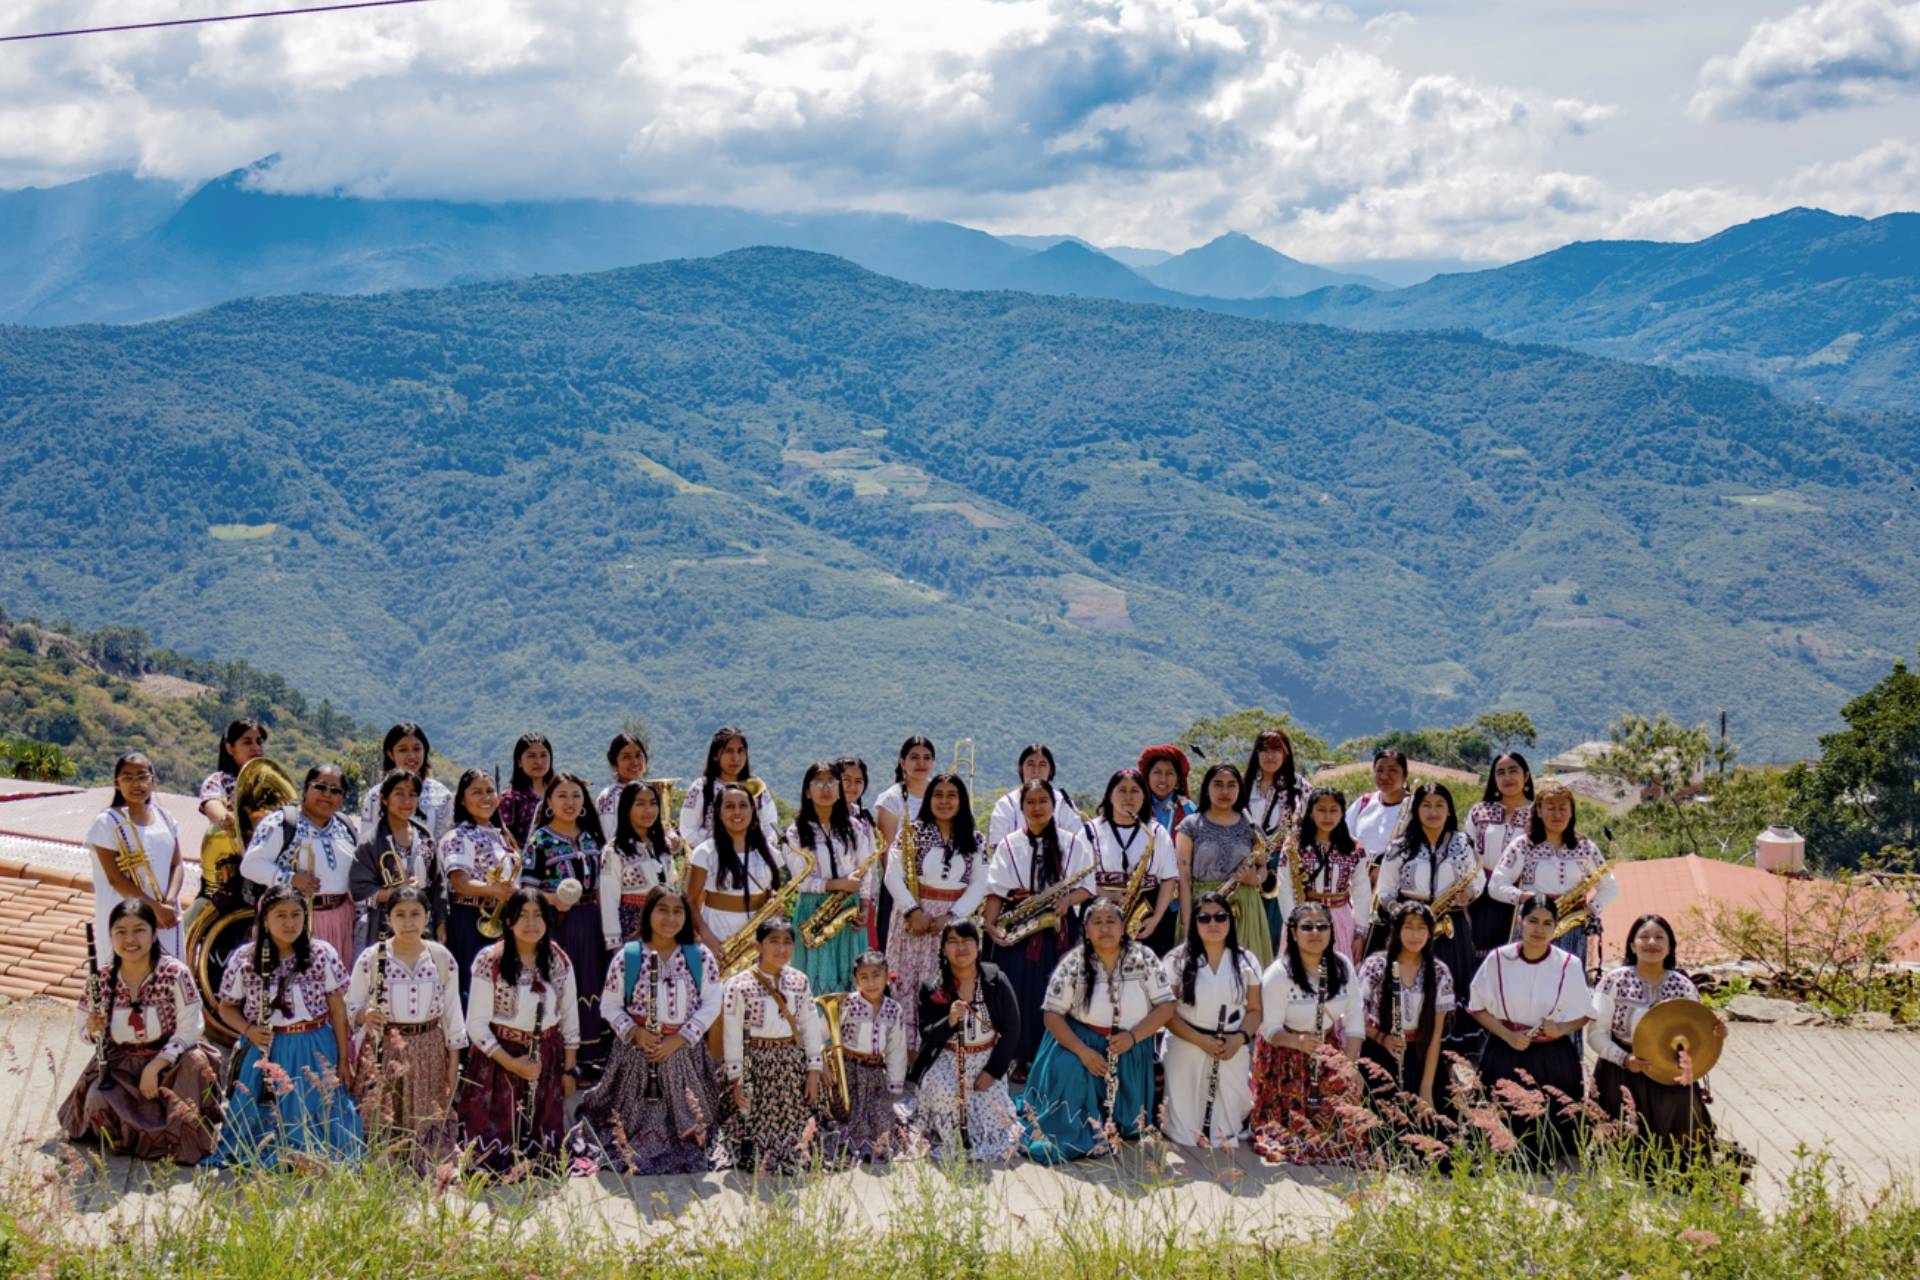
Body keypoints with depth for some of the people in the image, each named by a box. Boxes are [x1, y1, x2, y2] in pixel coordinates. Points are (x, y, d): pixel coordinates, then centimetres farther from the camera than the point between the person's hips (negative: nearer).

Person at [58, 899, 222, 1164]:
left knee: (195, 1063, -33)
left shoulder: (175, 974, -16)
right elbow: (86, 1031, 5)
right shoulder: (102, 980, -6)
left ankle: (181, 1137, -8)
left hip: (170, 1062, -2)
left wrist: (155, 1066, -24)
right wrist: (92, 1030, -20)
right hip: (119, 1066, 2)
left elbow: (190, 1030, -15)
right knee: (99, 1103, -26)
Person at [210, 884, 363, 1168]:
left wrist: (343, 1060, 2)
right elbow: (227, 1007, 8)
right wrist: (248, 1030, -13)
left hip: (315, 1054, 0)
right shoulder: (244, 959, -4)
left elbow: (337, 1009, 1)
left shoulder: (322, 953, -4)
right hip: (265, 1053, 0)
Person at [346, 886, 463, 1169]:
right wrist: (363, 1015, -23)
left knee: (428, 1126, 4)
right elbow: (350, 1006, 0)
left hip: (429, 1051, 2)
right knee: (382, 1128, -2)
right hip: (384, 1051, -1)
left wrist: (454, 1058, 5)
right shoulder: (371, 958, -6)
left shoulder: (442, 958, 0)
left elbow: (452, 1011, 6)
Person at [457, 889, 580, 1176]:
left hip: (547, 1060, 4)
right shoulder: (489, 961, -12)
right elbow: (477, 1025, -11)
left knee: (542, 1147, 5)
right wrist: (511, 1063, -18)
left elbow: (569, 1018, 10)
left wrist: (569, 1069, 8)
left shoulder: (560, 961, 1)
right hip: (498, 1057, -4)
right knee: (498, 1144, -5)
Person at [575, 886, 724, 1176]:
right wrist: (635, 1033, -15)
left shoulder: (700, 957, -1)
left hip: (685, 1050, 1)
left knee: (682, 1118, 5)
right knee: (632, 1119, 2)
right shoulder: (627, 956, -3)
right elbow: (609, 1005, 2)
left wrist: (678, 1039, -12)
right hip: (635, 1051, -1)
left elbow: (711, 1003, -2)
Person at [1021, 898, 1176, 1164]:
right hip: (1079, 1043, -1)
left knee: (1127, 1126, -3)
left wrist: (1132, 1036, -22)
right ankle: (1068, 1142, -16)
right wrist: (1082, 1051, -24)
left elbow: (1166, 1007, -6)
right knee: (1068, 1069, -33)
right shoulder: (1073, 964, -9)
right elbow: (1052, 1015, -9)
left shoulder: (1144, 959, -7)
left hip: (1130, 1053, 1)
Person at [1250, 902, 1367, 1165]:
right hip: (1285, 1058, -4)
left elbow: (1354, 1021, 1)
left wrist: (1351, 1066, -9)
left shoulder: (1342, 967, -5)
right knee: (1293, 1133, -7)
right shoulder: (1278, 974, -19)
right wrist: (1298, 1041, -36)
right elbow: (1270, 1029, -16)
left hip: (1329, 1056, 4)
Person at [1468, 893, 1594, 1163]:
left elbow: (1584, 1015, 7)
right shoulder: (1498, 960, -3)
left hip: (1553, 1061, 0)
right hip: (1505, 1059, 0)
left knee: (1553, 1130, -1)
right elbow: (1478, 1008, 3)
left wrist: (1561, 1028, -13)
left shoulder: (1569, 965, -2)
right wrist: (1508, 1036, -11)